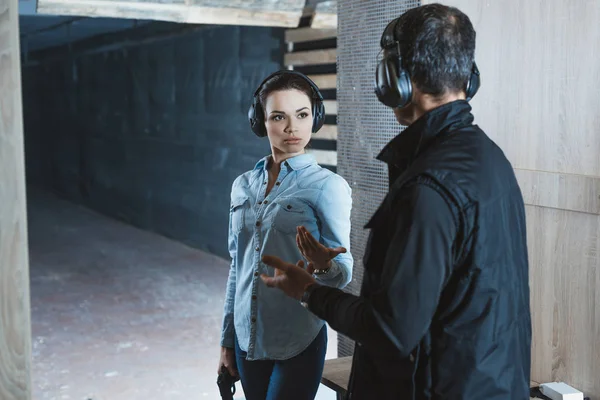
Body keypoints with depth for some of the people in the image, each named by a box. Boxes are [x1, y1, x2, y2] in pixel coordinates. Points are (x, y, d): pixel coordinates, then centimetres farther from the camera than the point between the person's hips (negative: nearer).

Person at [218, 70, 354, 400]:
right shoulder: (244, 185, 4)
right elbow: (237, 268, 10)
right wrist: (227, 339, 12)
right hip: (248, 340, 4)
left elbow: (344, 271, -12)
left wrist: (324, 265, -34)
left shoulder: (328, 186, -10)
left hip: (298, 344, -4)